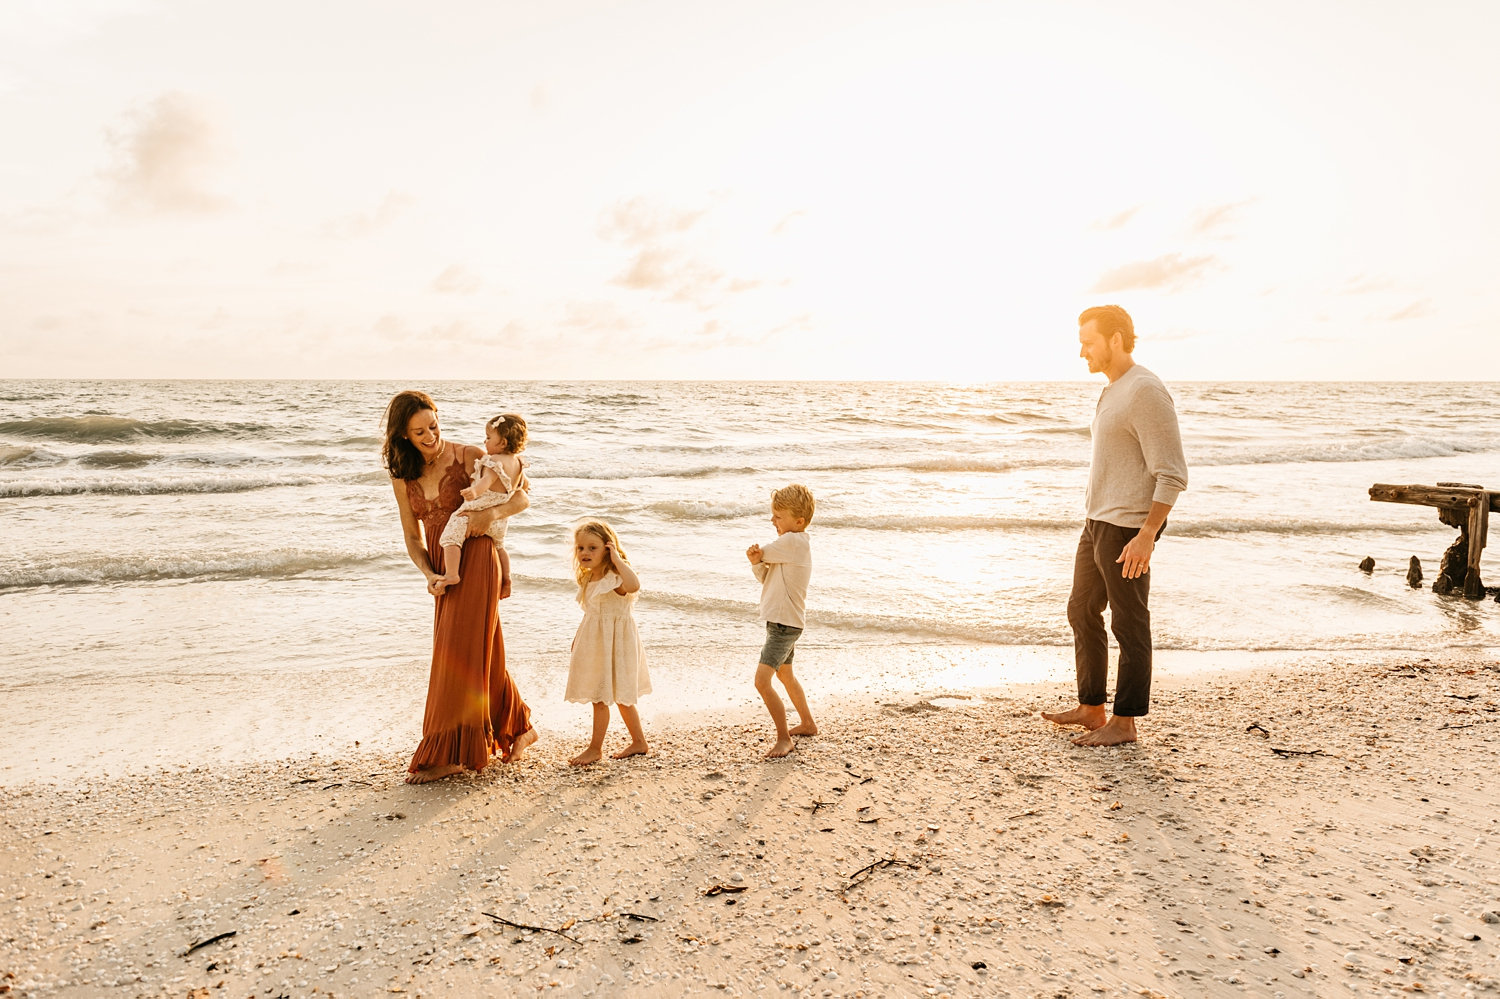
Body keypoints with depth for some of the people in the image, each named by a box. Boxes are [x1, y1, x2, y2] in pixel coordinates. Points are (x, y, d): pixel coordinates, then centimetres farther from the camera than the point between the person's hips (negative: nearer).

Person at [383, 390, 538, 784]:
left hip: (476, 559, -6)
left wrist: (491, 512, -23)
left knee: (461, 653, -5)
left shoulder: (467, 457, -8)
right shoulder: (403, 476, 5)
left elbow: (522, 499, -3)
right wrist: (429, 575, -10)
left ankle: (447, 754, 3)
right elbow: (413, 538, 8)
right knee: (483, 654, 13)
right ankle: (518, 728, 30)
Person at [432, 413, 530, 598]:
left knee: (450, 537, -15)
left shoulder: (494, 461, -19)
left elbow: (487, 480, -38)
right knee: (499, 545, 33)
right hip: (500, 520, 9)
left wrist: (475, 490, -57)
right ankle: (506, 578, 32)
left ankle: (451, 574, -27)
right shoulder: (518, 463, 6)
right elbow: (525, 486, 22)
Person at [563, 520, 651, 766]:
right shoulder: (589, 579, 10)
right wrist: (579, 637, 21)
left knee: (600, 696, -3)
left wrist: (617, 559, -33)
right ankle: (639, 742, 27)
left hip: (612, 643, -9)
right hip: (594, 642, 10)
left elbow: (633, 585, -43)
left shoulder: (615, 578, -19)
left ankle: (595, 748, 10)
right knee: (620, 696, 16)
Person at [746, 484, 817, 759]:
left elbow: (762, 552, -17)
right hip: (783, 621, 11)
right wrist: (757, 561, -15)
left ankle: (783, 739, -4)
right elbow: (764, 576, 6)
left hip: (784, 623, -11)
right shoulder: (793, 543, 9)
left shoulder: (793, 542, -22)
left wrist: (759, 554, 5)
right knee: (784, 674, 26)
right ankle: (807, 723, 43)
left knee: (762, 680, -15)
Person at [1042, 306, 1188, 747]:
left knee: (1129, 626, 0)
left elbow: (1172, 474, -21)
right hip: (1098, 524, 10)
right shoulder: (1114, 391, 14)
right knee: (1082, 611, 15)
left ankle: (1124, 722, 11)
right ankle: (1092, 708, 27)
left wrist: (1146, 534, -25)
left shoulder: (1146, 392, -17)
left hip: (1128, 531, -10)